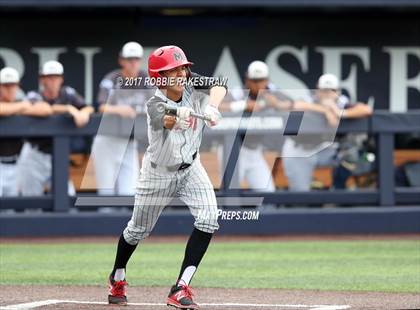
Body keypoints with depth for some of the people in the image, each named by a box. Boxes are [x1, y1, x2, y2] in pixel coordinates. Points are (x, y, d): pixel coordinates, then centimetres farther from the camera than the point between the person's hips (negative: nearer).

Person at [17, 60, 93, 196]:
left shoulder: (67, 93, 1)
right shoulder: (34, 96, -9)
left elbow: (89, 108, -6)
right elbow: (39, 108, -31)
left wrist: (84, 112, -31)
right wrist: (69, 109, -38)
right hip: (35, 156, -3)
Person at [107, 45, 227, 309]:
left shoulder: (193, 84, -16)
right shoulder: (155, 105, -30)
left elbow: (219, 85, -31)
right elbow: (166, 120, -52)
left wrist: (212, 107, -51)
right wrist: (177, 119, -76)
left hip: (190, 168, 3)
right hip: (159, 172, -3)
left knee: (208, 218, -19)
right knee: (139, 229, 13)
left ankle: (181, 288, -16)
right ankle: (118, 278, 44)